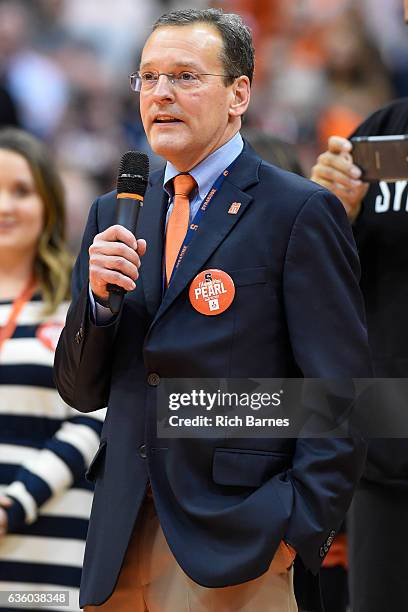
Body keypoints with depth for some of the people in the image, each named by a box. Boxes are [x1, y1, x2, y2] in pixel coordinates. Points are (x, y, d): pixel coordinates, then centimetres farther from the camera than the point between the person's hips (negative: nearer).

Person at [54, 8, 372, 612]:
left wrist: (298, 532, -15)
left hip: (237, 543, -5)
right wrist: (98, 296, -5)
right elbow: (81, 391, 13)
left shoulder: (300, 211, -4)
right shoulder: (114, 216, 14)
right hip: (122, 550, 5)